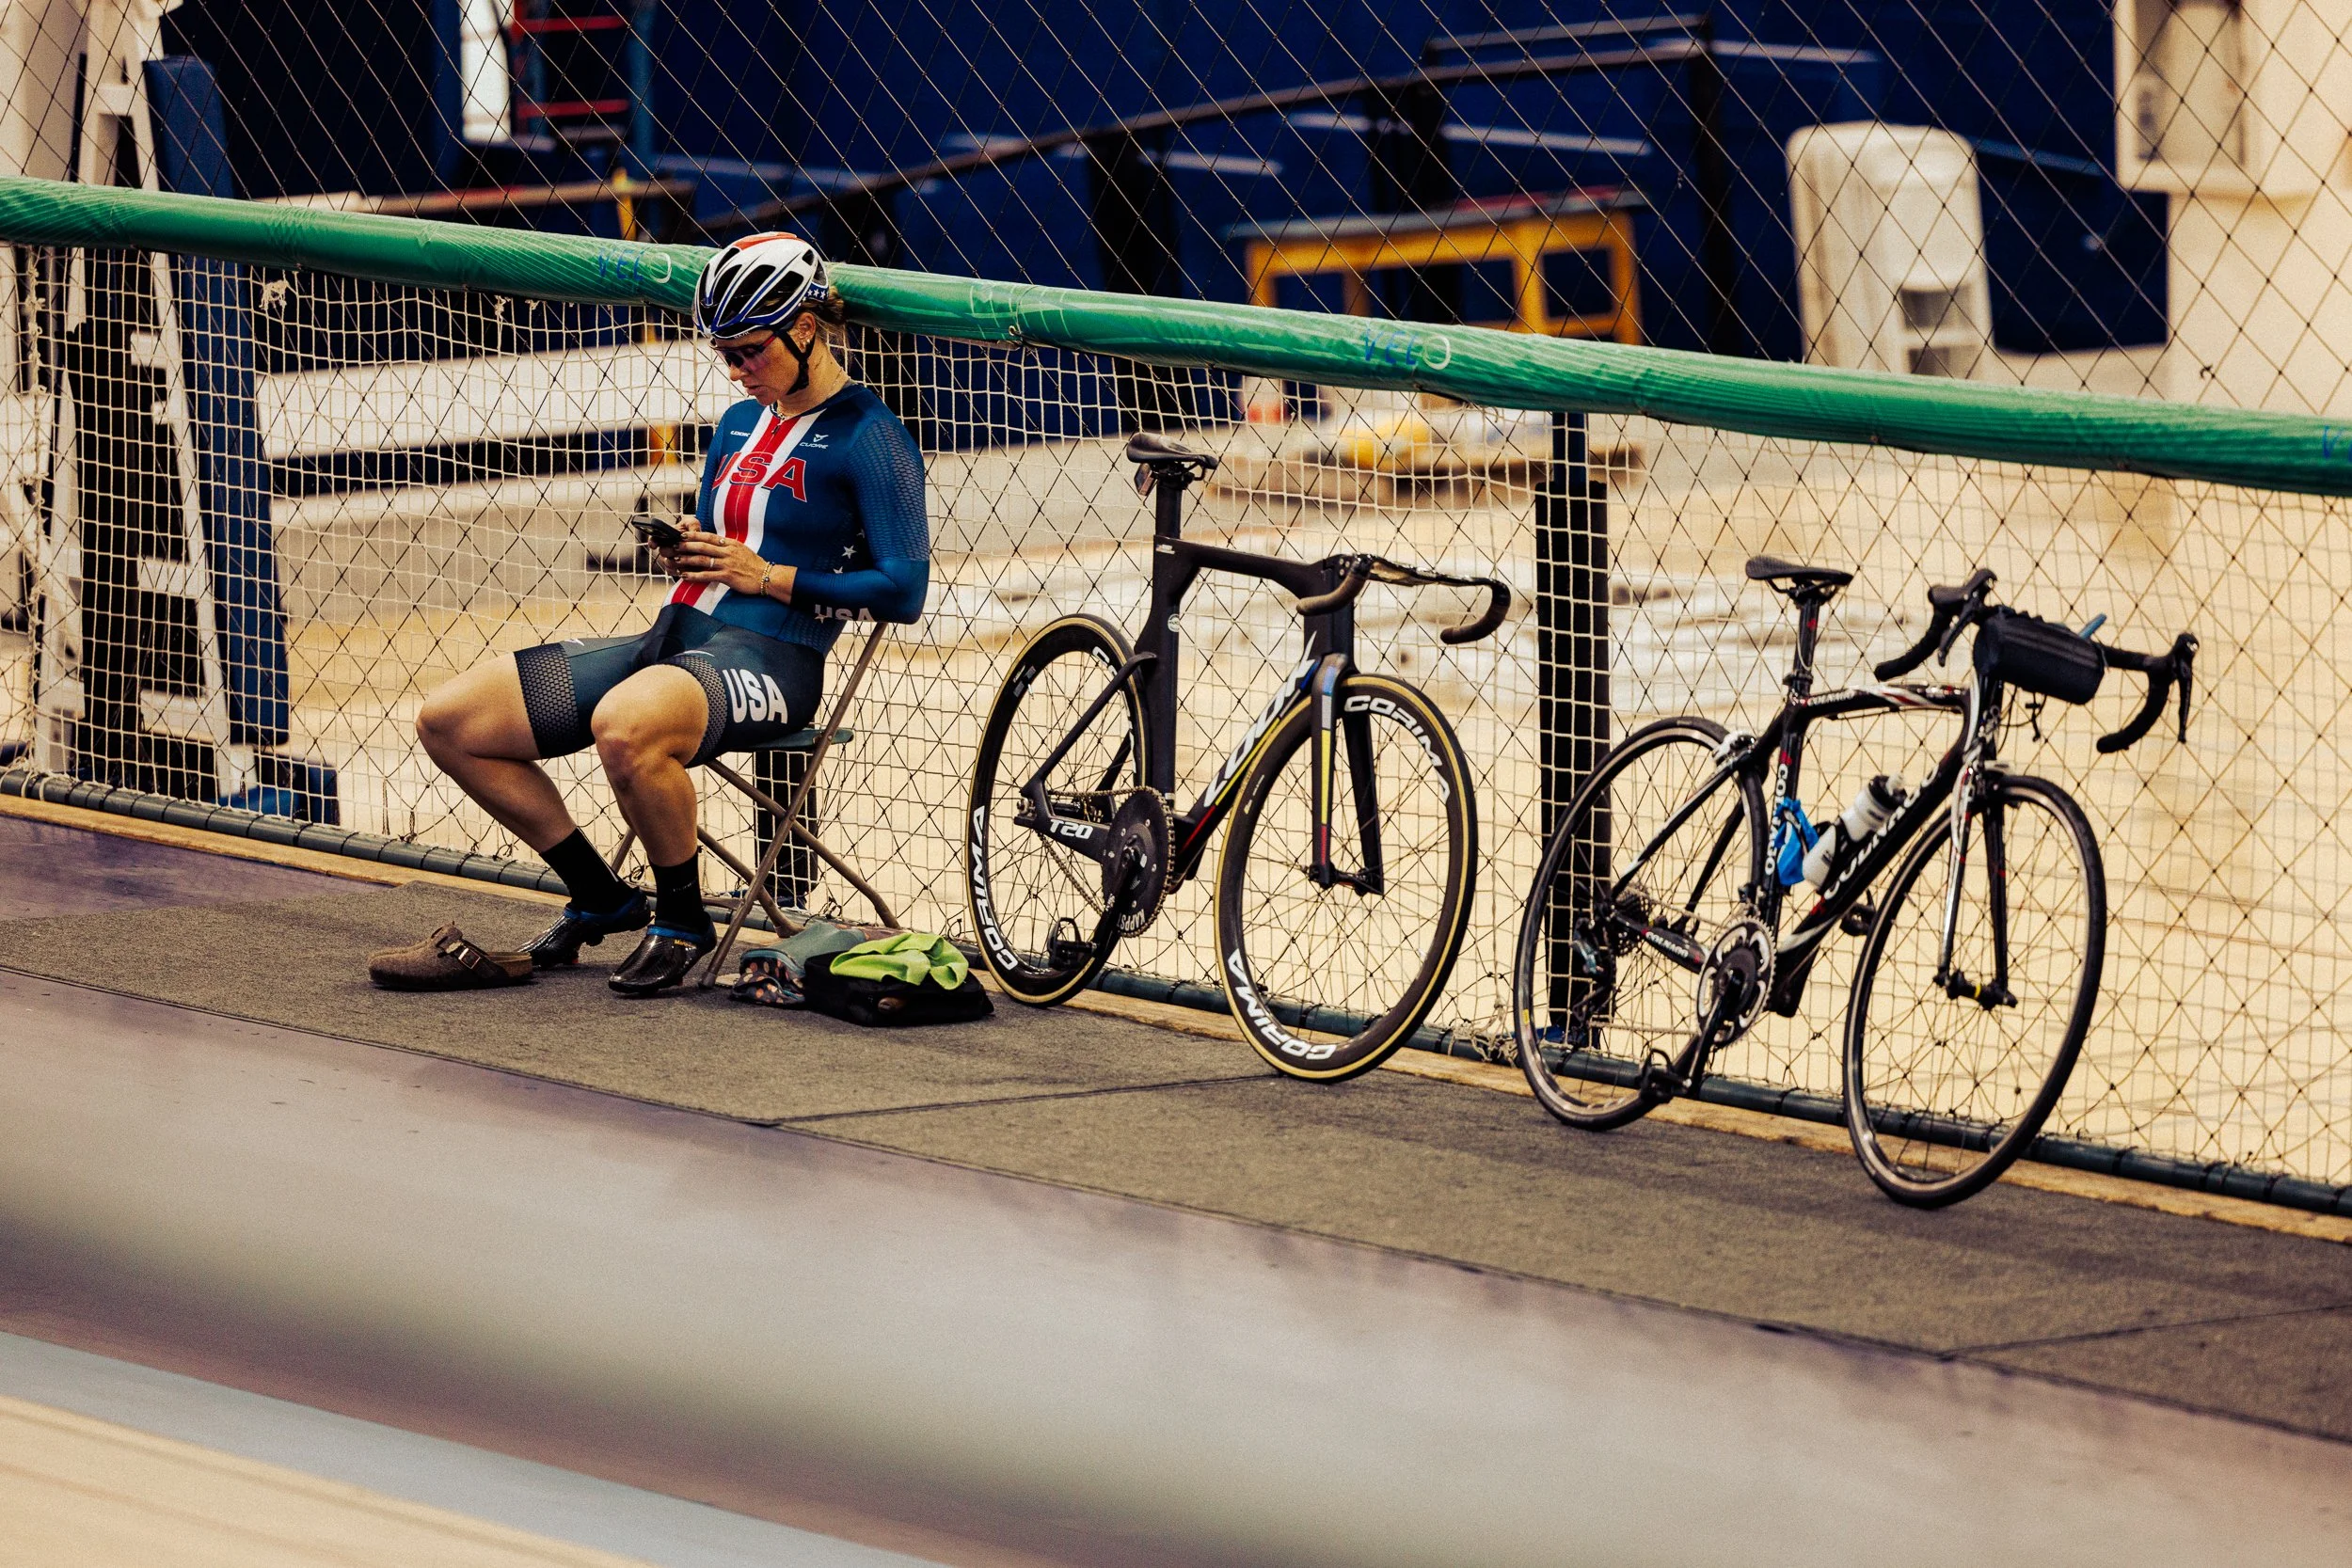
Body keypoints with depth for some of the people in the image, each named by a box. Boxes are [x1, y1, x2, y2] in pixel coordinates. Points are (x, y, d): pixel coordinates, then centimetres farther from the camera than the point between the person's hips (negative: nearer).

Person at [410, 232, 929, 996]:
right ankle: (601, 900, 12)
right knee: (448, 721, -2)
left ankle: (683, 921, -16)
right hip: (675, 638, 9)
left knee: (624, 726, -43)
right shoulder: (740, 422, 18)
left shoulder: (869, 438, -6)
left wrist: (769, 577, -14)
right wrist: (685, 554, 3)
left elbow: (904, 590, -12)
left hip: (766, 660, -9)